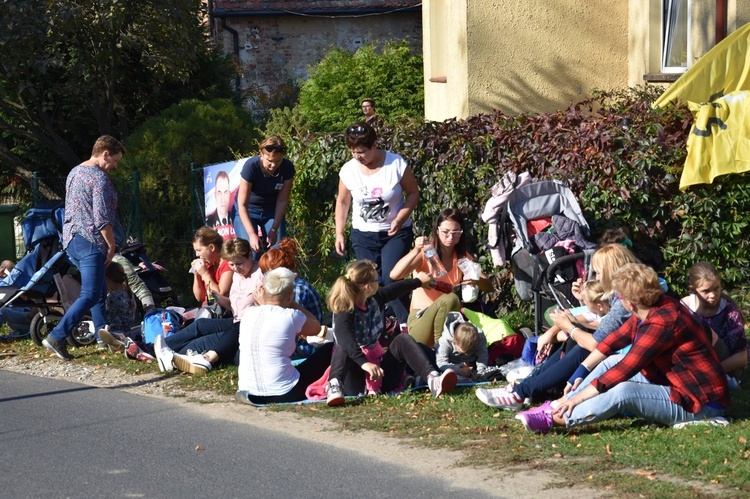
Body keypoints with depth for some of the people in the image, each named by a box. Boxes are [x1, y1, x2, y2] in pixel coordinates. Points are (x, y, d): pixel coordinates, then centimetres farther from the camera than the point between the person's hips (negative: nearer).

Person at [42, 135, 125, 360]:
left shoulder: (74, 172, 17)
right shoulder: (99, 177, -13)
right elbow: (102, 218, -19)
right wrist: (111, 245, -9)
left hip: (71, 238, 10)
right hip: (90, 242, -10)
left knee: (99, 291, 18)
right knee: (90, 295, -12)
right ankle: (57, 337, -20)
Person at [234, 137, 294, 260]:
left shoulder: (287, 168, -21)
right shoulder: (251, 167, -30)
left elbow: (282, 201, -11)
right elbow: (242, 205, -28)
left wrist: (274, 230, -17)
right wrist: (252, 234, -36)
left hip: (272, 210, 3)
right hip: (247, 211, -3)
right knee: (251, 255, -15)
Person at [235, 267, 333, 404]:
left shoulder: (248, 314, 1)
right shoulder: (291, 316, -13)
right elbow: (316, 328, 9)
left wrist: (262, 304, 14)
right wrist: (292, 304, 12)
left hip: (249, 391, 5)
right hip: (282, 394, -5)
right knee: (329, 349, 10)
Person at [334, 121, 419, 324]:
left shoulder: (396, 165, -14)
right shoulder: (348, 170, -6)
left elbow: (413, 193, -4)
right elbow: (343, 202, 7)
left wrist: (400, 219, -18)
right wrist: (339, 233, 3)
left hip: (395, 233, -3)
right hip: (363, 235, 3)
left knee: (391, 279, -17)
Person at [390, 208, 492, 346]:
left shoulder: (463, 257, 6)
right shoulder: (425, 253, -9)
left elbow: (488, 287, 3)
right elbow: (394, 275, -24)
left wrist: (477, 280, -20)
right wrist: (416, 251, -38)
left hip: (446, 319, 5)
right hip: (421, 319, -4)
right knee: (449, 298, -33)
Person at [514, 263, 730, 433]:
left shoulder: (663, 322, -26)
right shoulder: (650, 310, 2)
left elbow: (626, 368, -26)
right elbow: (614, 341, 12)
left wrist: (577, 398, -22)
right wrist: (580, 373, 5)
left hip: (701, 404, -10)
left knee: (623, 391, -31)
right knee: (611, 361, 6)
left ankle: (553, 418, -28)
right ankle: (556, 407, -3)